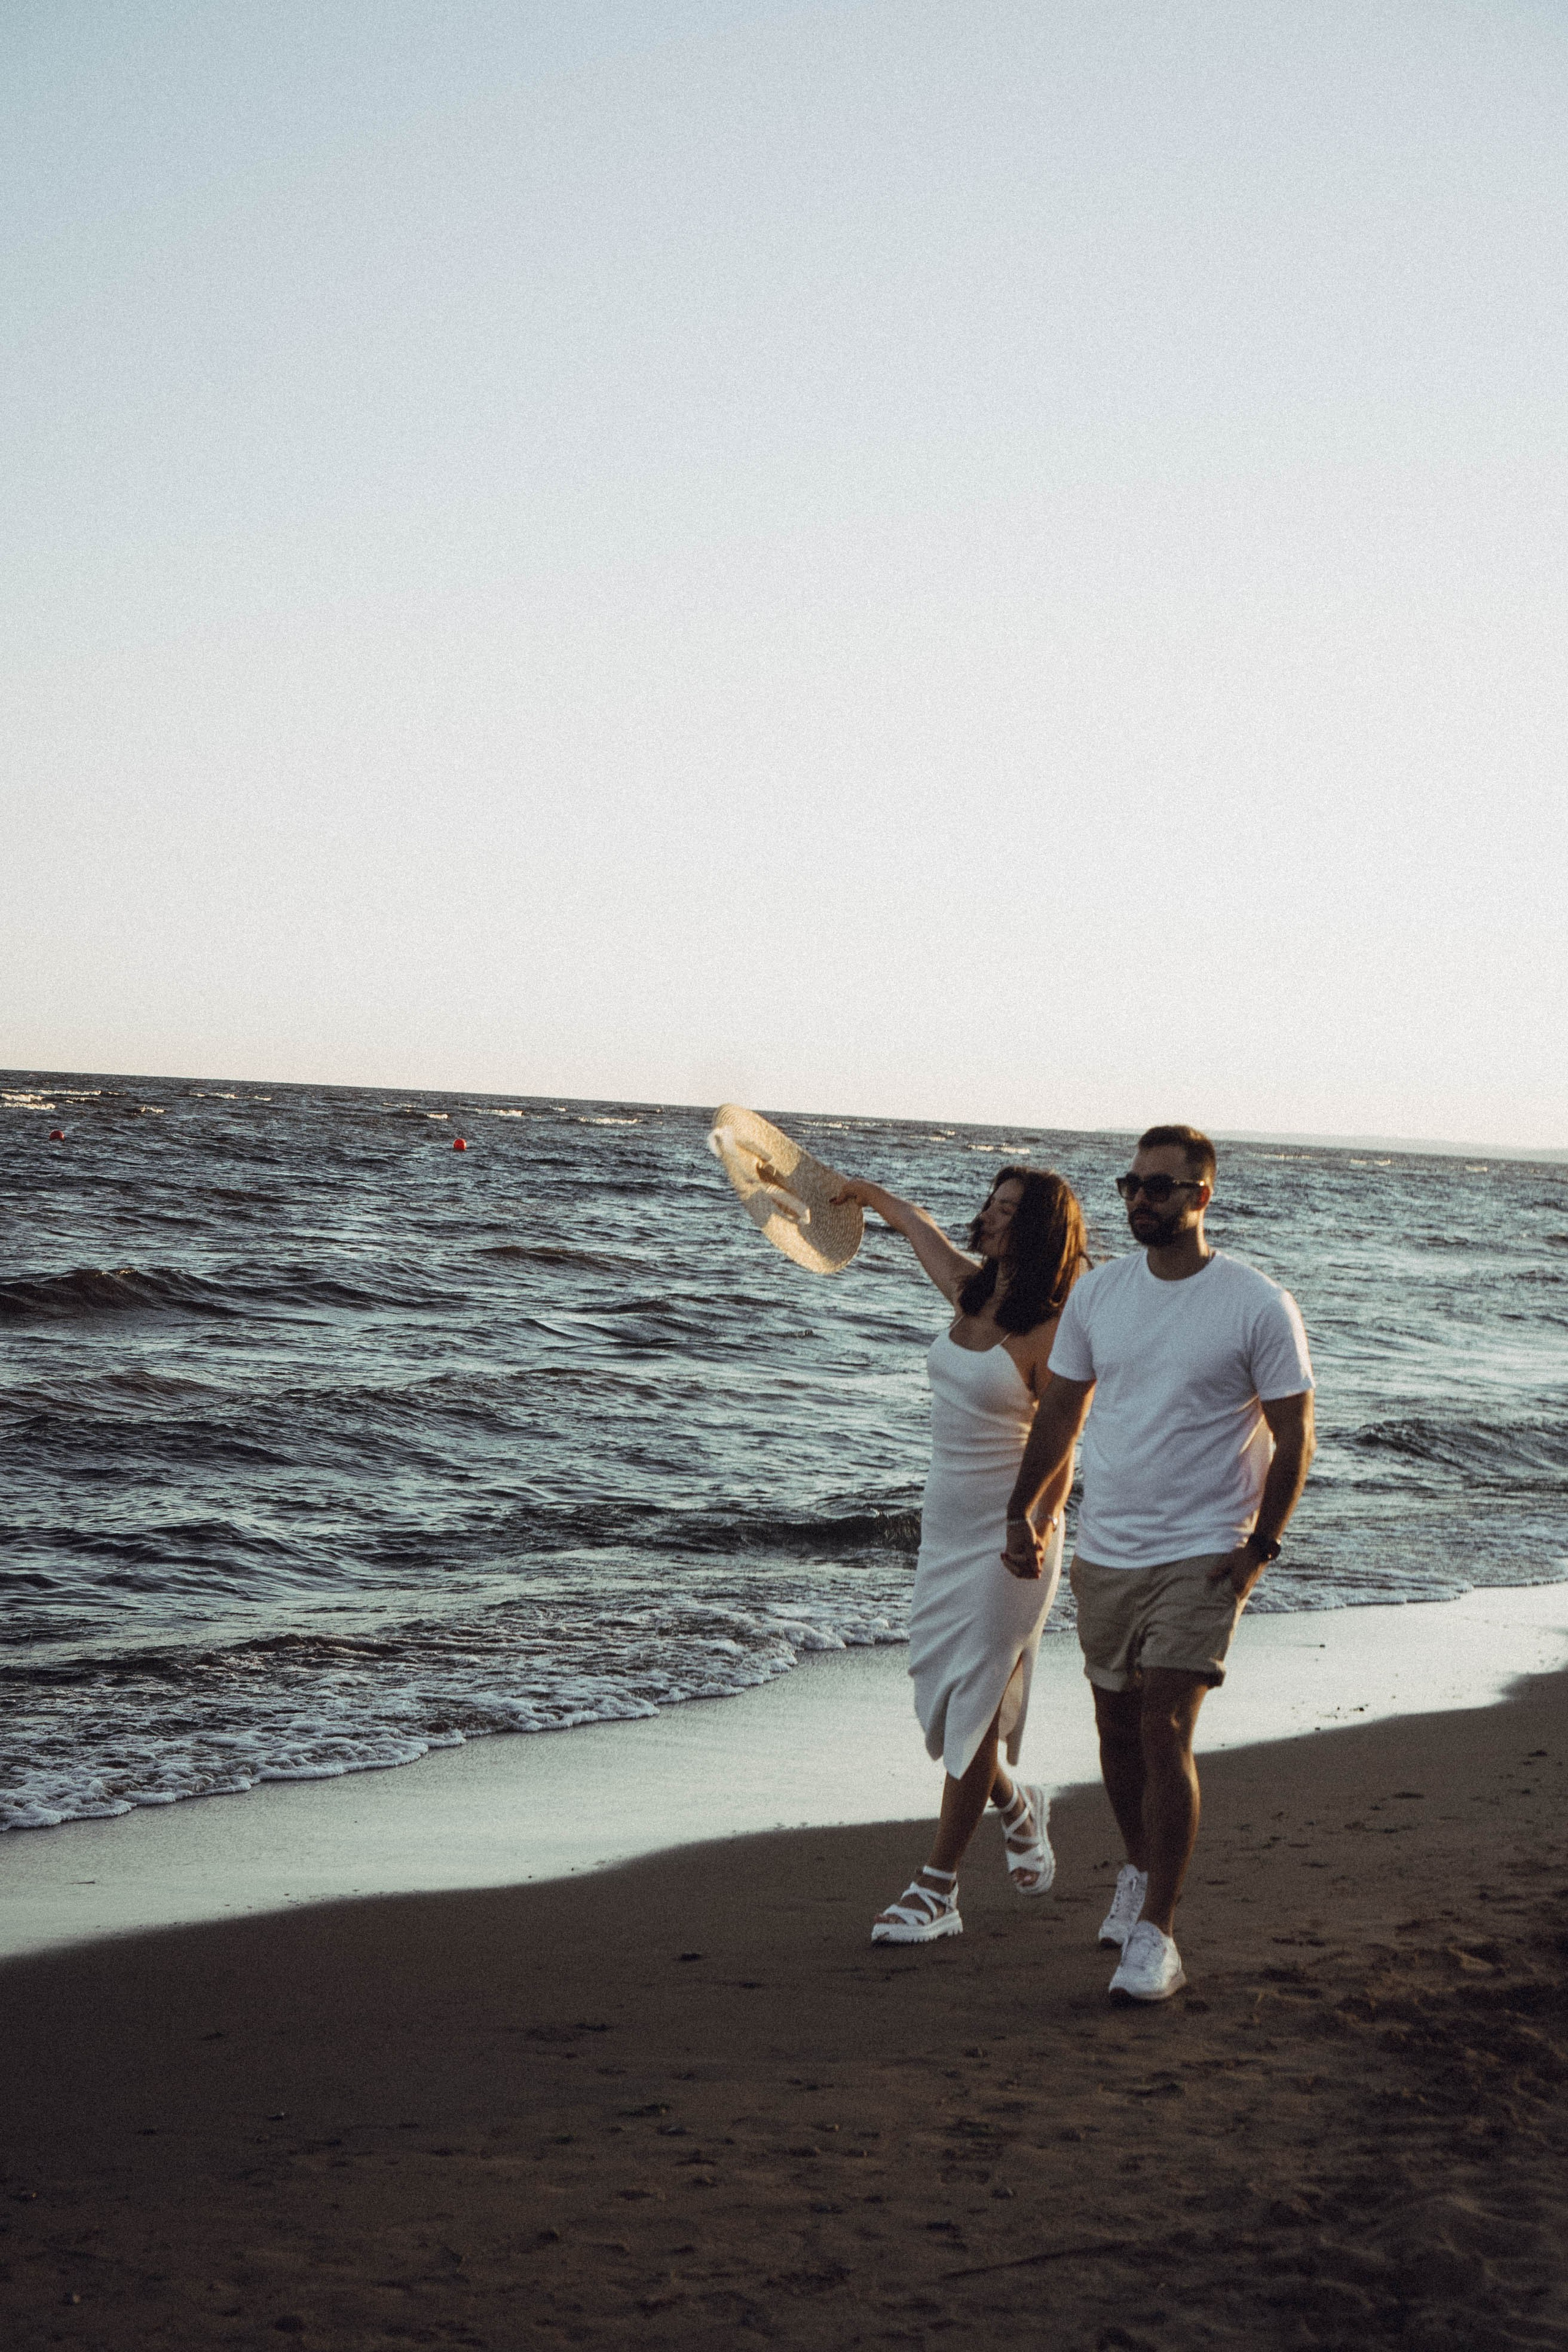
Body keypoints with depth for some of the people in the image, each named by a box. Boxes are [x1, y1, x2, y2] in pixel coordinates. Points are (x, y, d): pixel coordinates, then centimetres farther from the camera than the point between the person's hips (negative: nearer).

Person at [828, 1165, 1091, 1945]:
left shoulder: (1049, 1333, -14)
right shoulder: (970, 1291, 7)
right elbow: (921, 1228, 27)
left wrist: (1039, 1527, -28)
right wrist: (866, 1193, 42)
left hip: (1010, 1532, -7)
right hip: (947, 1521, 7)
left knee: (973, 1704, -5)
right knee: (937, 1690, 11)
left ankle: (937, 1890, 0)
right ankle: (1017, 1806, 38)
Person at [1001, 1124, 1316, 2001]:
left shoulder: (1259, 1306, -9)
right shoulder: (1099, 1293, 4)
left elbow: (1293, 1438, -4)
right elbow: (1060, 1413, 14)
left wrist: (1260, 1548, -9)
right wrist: (1023, 1511, 9)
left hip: (1202, 1557, -5)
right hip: (1104, 1554, 5)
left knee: (1165, 1734, -13)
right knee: (1119, 1730, 15)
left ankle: (1156, 1936, -9)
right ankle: (1143, 1871, 38)